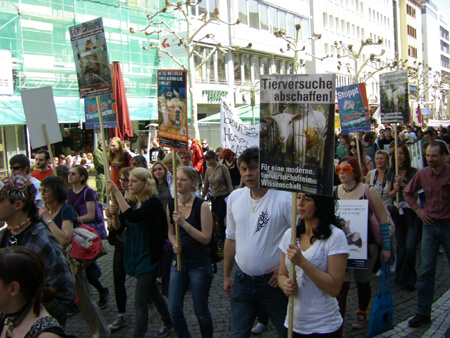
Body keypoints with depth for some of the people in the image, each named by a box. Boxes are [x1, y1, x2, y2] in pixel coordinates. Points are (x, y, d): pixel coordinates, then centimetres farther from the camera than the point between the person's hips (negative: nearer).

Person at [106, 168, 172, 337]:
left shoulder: (153, 202, -17)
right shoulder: (131, 202, 5)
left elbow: (133, 216, -34)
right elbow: (118, 227, 4)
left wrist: (116, 192, -32)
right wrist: (114, 215, -16)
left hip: (148, 257, -8)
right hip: (134, 255, 8)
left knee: (140, 301, -7)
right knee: (152, 292, 23)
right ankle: (168, 323, 42)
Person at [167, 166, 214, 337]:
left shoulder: (202, 205, -13)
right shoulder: (171, 205, 2)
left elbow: (206, 238, -17)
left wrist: (184, 223, -25)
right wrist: (174, 244, -6)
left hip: (199, 264, -5)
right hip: (179, 262, 5)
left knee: (201, 311, 8)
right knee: (174, 310, 6)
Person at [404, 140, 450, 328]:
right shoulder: (422, 174, -1)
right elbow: (408, 192, 16)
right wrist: (418, 209, 5)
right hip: (430, 225, 3)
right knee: (426, 270, 5)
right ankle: (423, 312, 14)